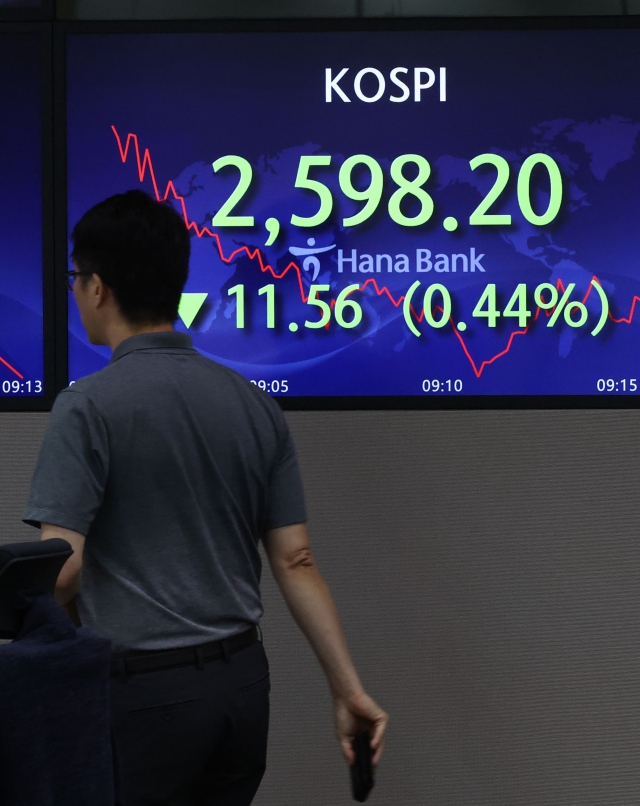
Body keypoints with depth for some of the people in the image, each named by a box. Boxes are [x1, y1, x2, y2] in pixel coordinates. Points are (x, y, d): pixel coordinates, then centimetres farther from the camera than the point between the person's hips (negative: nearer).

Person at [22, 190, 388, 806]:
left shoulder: (89, 406, -13)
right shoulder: (256, 405, 5)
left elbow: (60, 568, -18)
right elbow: (296, 562, 3)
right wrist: (349, 689, 5)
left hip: (144, 691, -6)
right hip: (241, 681, 6)